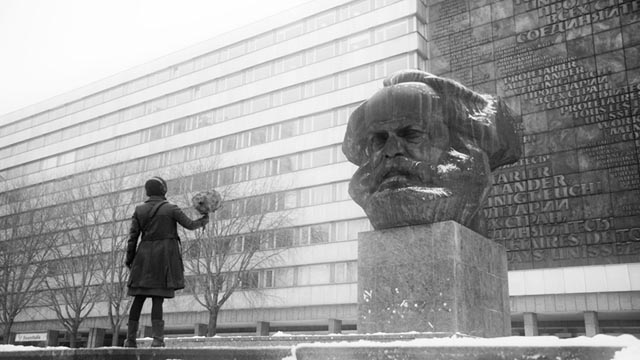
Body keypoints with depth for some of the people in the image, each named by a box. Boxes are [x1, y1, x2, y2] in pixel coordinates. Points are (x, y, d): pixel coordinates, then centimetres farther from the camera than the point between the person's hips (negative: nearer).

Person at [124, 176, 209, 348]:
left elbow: (132, 237, 3)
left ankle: (130, 338, 9)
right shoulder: (171, 208, -4)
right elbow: (190, 225, 2)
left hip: (145, 256, 3)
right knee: (157, 297, -2)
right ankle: (157, 338, -6)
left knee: (139, 298, 10)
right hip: (164, 256, -3)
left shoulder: (139, 210, 5)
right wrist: (203, 220, 22)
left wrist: (129, 259, 11)